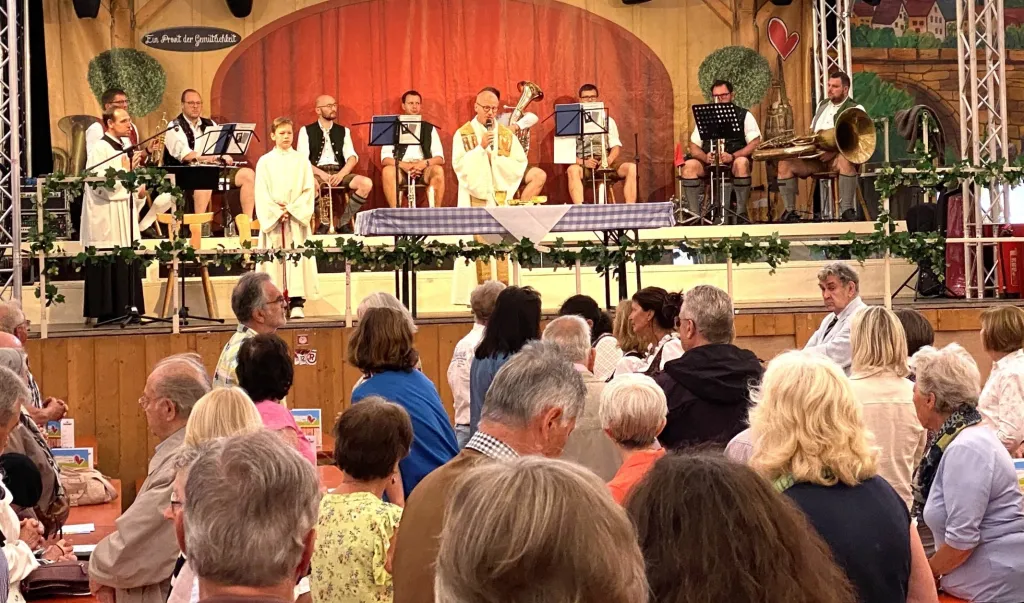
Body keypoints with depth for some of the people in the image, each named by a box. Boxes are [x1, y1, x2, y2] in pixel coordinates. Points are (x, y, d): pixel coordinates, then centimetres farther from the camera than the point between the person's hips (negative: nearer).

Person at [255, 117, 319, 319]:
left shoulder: (301, 160, 7)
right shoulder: (265, 162, 6)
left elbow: (308, 190, 0)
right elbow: (261, 194, 0)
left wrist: (291, 209, -11)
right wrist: (278, 212, -11)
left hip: (297, 217, 0)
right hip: (272, 218, 0)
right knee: (274, 258, -3)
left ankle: (297, 303, -9)